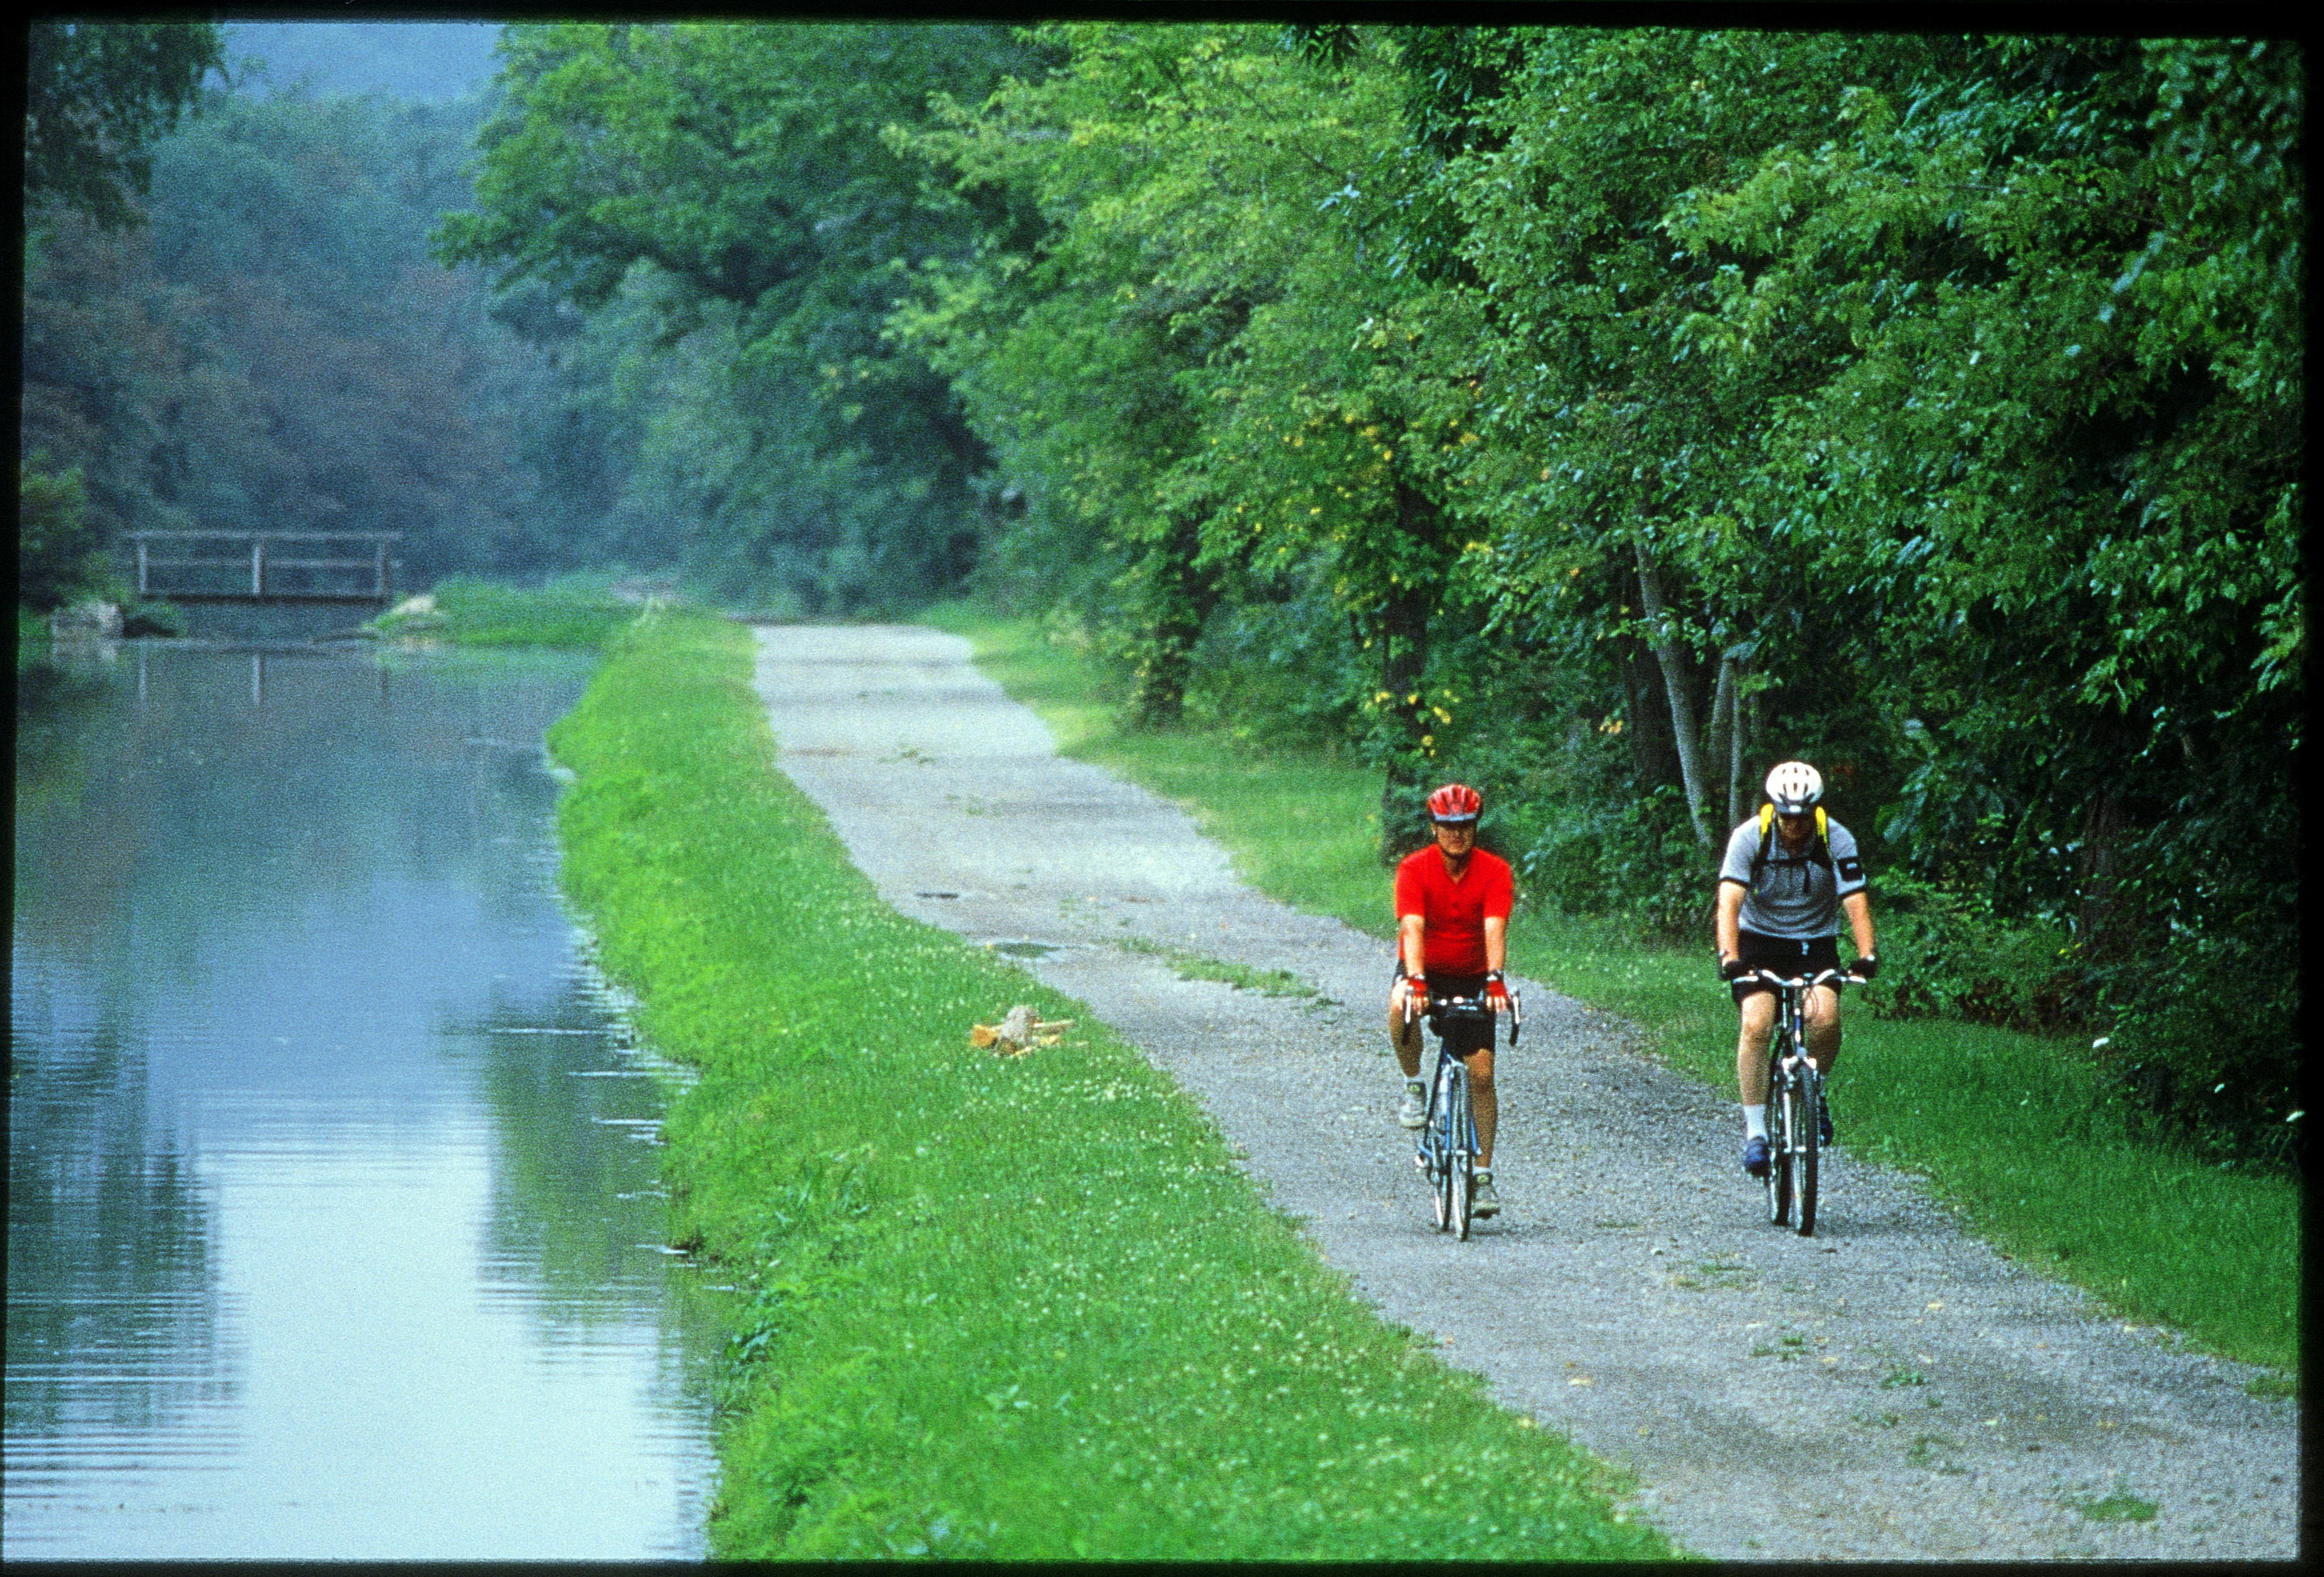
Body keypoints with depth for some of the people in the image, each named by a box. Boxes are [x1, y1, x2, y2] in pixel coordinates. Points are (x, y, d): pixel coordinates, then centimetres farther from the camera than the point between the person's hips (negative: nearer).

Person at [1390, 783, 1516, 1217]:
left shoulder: (1495, 872, -16)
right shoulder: (1415, 869, -18)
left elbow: (1495, 930, -28)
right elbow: (1412, 929, -29)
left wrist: (1494, 981, -45)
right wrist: (1415, 981, -45)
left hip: (1471, 978, 1)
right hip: (1425, 971, -1)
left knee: (1482, 1073, -7)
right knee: (1402, 1008, -37)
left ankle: (1483, 1174, 2)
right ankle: (1414, 1087, -12)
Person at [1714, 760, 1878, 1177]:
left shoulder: (1837, 841, -17)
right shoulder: (1750, 837, -20)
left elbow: (1856, 901, -24)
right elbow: (1730, 901, -29)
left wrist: (1866, 955, -41)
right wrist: (1729, 956, -45)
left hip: (1815, 942, 1)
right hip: (1760, 941, -1)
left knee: (1826, 1018, -24)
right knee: (1756, 1025, -22)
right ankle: (1755, 1130, -14)